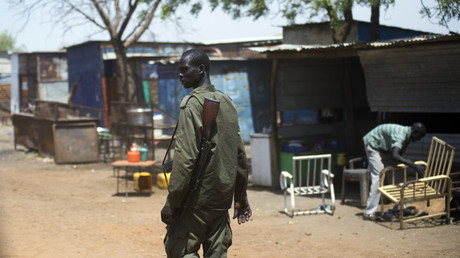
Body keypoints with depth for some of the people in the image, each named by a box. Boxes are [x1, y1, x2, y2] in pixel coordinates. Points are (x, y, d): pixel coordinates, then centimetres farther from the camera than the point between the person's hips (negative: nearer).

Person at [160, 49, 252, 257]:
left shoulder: (192, 103, -12)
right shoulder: (227, 103, 12)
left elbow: (186, 157, -19)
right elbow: (240, 154, 14)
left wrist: (171, 202, -15)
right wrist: (240, 197, 20)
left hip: (197, 197, -8)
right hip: (222, 197, 8)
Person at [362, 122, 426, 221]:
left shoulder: (408, 136, -7)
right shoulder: (400, 135, -36)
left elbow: (399, 155, 2)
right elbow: (395, 155, -52)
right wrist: (414, 166, -57)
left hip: (384, 147, 10)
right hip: (372, 144, -10)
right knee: (378, 176, -17)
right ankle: (369, 212, -17)